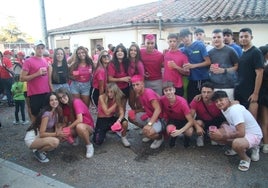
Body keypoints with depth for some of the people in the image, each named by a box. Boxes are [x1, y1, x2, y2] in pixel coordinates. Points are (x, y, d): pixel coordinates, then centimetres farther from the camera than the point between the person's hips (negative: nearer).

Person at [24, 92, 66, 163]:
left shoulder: (56, 112, 1)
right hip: (31, 139, -9)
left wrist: (59, 133, -18)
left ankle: (41, 148, 9)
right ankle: (38, 152, -3)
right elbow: (42, 133, -23)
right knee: (55, 142, -30)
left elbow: (57, 128, 2)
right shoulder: (46, 114, -24)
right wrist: (56, 134, -25)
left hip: (39, 136, 9)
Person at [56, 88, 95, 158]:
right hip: (75, 126, 6)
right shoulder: (65, 106, 1)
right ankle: (75, 137, 14)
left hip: (88, 127, -6)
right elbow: (66, 122, 1)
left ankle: (89, 145, -15)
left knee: (79, 126, -40)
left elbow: (79, 120, -29)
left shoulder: (76, 102, -21)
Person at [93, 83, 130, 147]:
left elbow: (122, 113, -16)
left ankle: (123, 137, 1)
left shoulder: (118, 99, -8)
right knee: (98, 141, -19)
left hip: (112, 119, 2)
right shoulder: (102, 97, -17)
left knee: (125, 122, -30)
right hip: (102, 120, -2)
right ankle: (103, 132, 17)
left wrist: (118, 121, -37)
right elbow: (107, 112, -21)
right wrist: (116, 103, -20)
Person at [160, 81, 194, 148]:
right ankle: (174, 136, 8)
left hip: (184, 120, -2)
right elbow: (163, 111, 2)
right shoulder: (162, 99, -22)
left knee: (189, 132, -33)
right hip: (172, 119, 2)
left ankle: (186, 137, 8)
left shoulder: (182, 102, -31)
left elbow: (191, 121, -29)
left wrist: (180, 131, -40)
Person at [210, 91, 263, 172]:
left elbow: (241, 133, -33)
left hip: (253, 134, -8)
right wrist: (218, 131, -4)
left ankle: (245, 159, -6)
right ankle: (237, 147, 11)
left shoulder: (235, 110, -29)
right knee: (213, 134, -6)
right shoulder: (223, 108, -2)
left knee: (236, 144, -41)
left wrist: (222, 136, -22)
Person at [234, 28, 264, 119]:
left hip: (250, 93, -7)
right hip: (239, 92, 7)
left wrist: (255, 93, -17)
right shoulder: (240, 53, 11)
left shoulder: (256, 52, -10)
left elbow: (259, 74, -14)